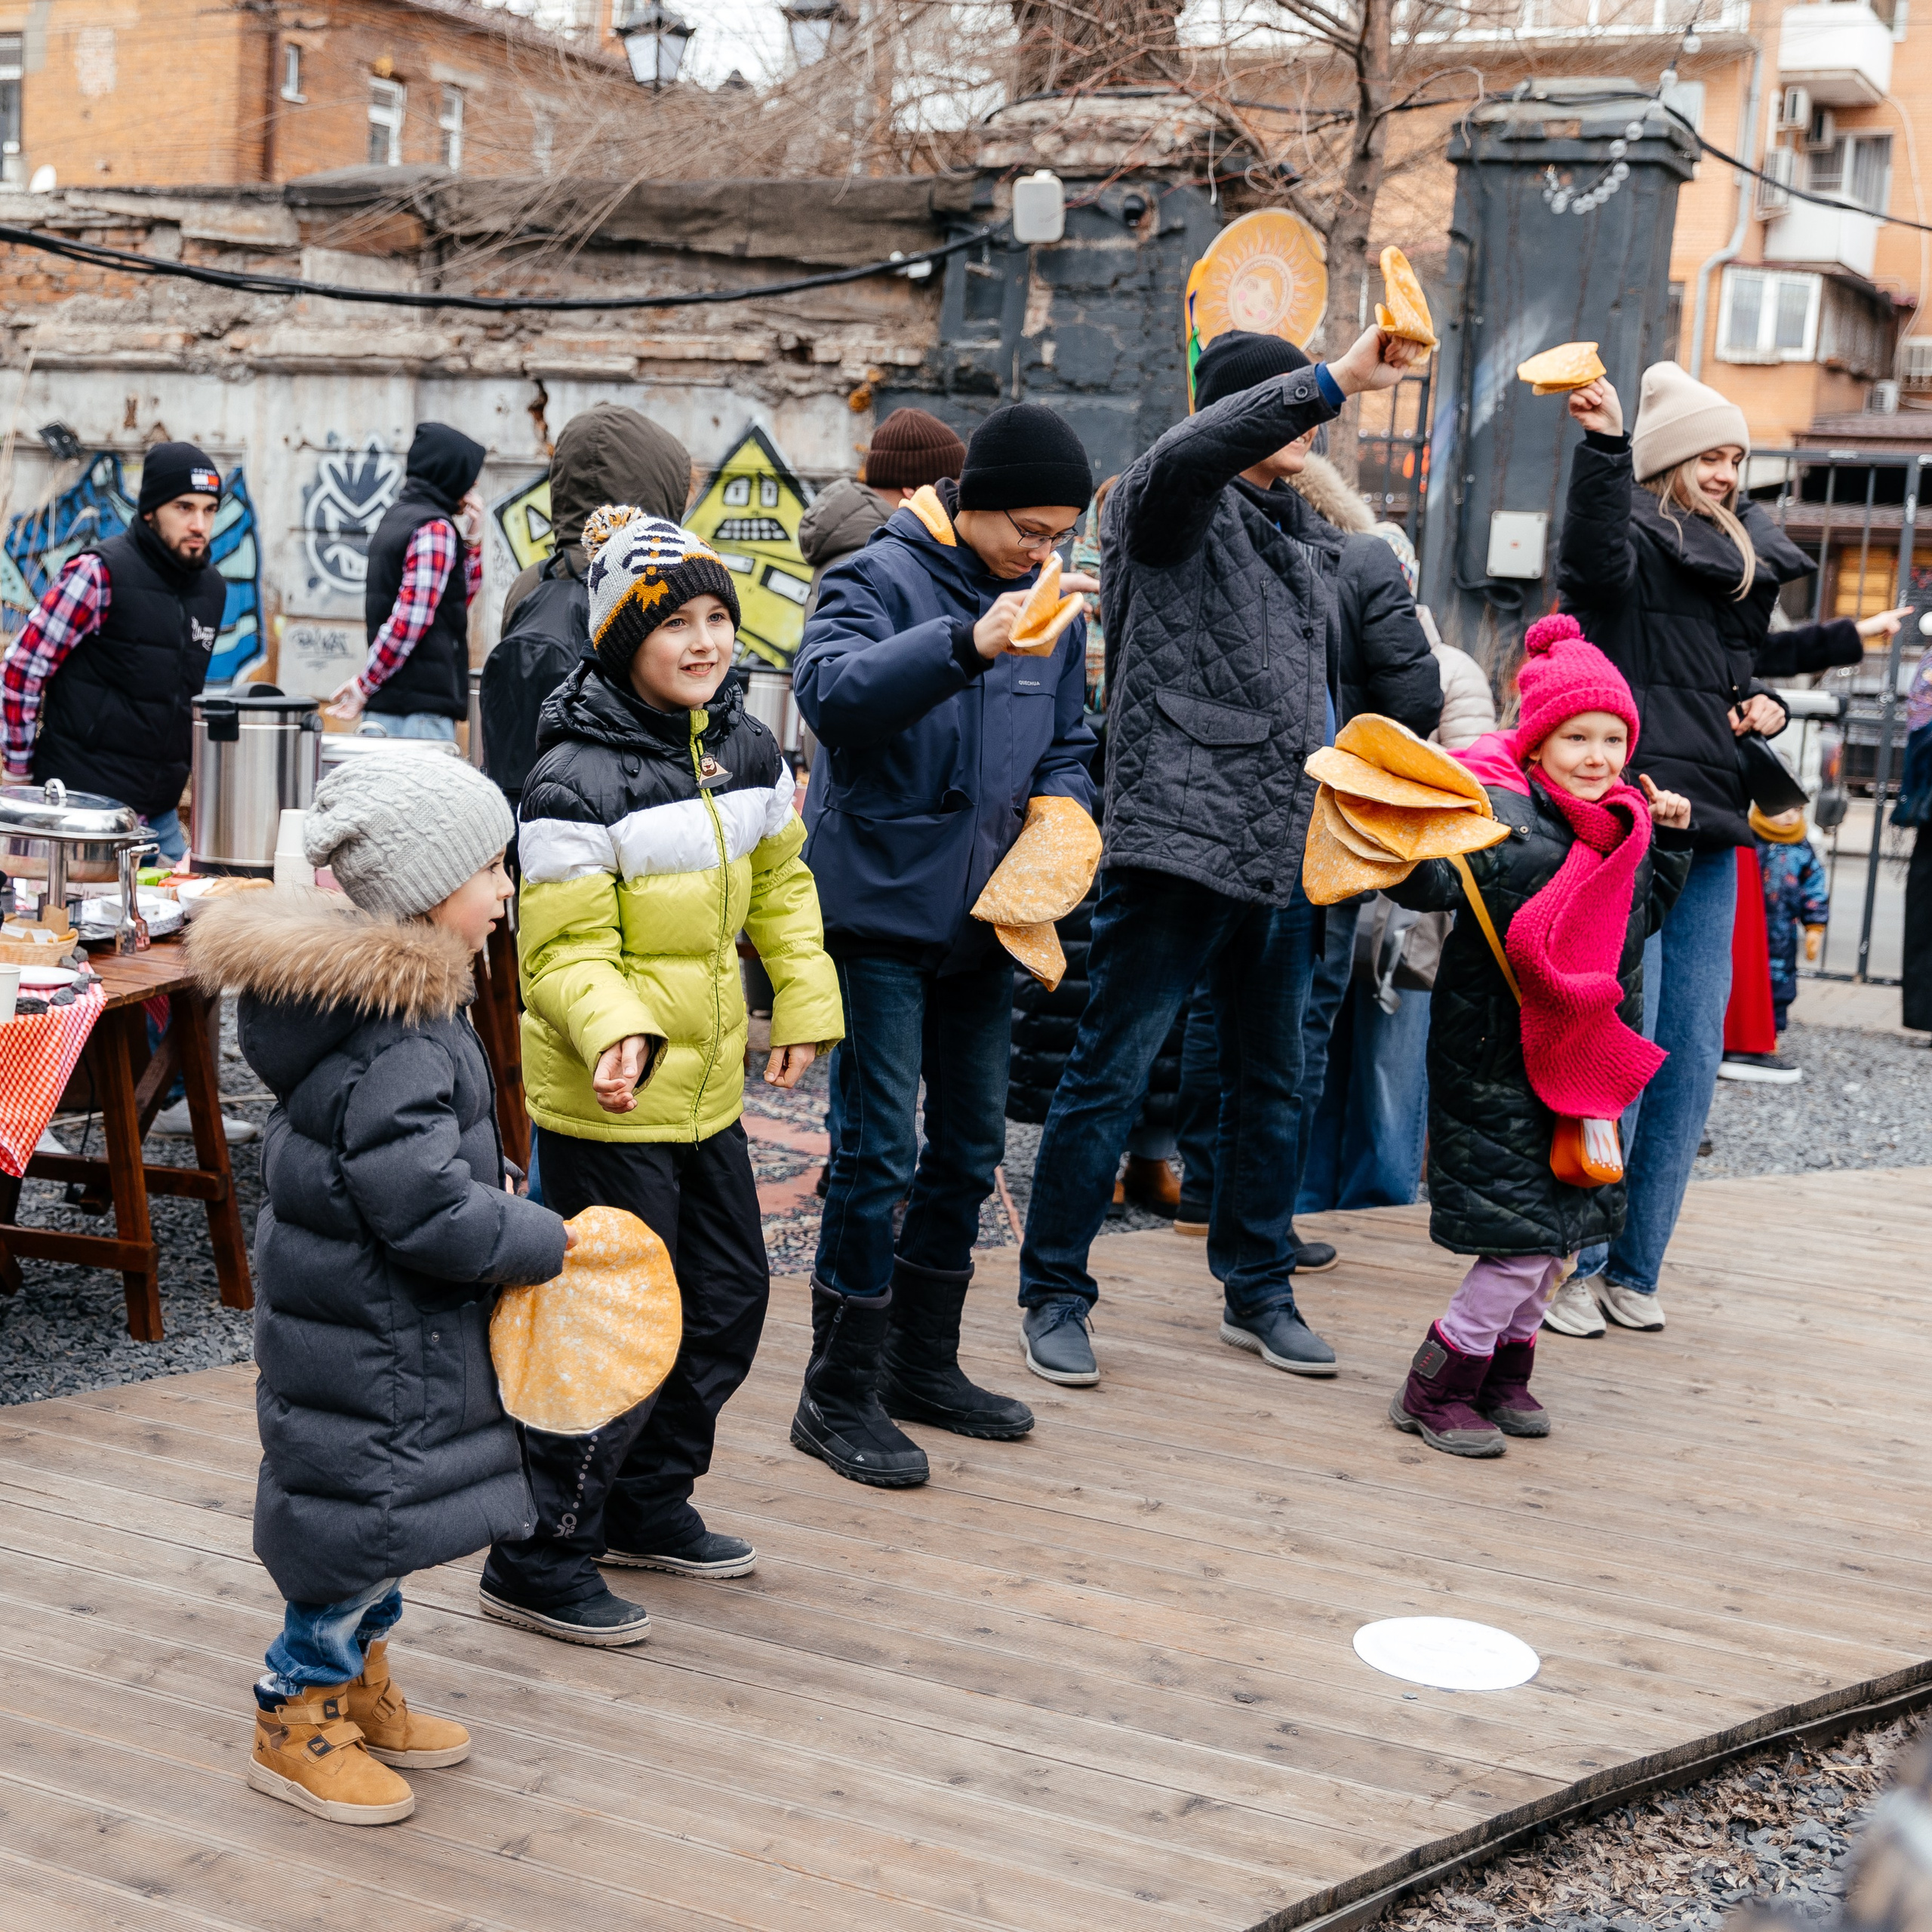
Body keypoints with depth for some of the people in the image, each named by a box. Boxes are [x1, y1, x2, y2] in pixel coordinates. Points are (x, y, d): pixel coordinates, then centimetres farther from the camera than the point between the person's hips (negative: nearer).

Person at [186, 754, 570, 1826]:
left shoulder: (392, 994, 4)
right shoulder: (395, 1044, -29)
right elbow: (430, 1213, -30)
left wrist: (493, 1189, 9)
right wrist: (547, 1241, -18)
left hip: (365, 1308, 10)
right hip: (369, 1335, -10)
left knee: (380, 1500, 22)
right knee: (364, 1508, 4)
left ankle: (360, 1687, 39)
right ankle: (296, 1724, 22)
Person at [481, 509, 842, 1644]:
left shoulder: (749, 751, 3)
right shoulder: (575, 782, -19)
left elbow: (781, 883, 17)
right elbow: (564, 951, -19)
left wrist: (806, 1002, 12)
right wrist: (616, 1035, -36)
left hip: (707, 1085, 8)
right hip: (605, 1102, -8)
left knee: (731, 1300, 17)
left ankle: (648, 1506, 36)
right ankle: (539, 1562, 13)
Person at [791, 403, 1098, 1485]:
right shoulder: (882, 580, -11)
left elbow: (1067, 743, 19)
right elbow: (832, 691, -30)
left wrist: (1060, 806, -4)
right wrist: (971, 641, -43)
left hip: (983, 920, 7)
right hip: (881, 910, -7)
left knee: (971, 1147, 14)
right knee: (879, 1152, -5)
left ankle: (923, 1363, 30)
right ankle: (840, 1396, 8)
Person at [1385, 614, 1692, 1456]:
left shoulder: (1618, 826, 10)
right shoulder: (1503, 815, -14)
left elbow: (1643, 911, 26)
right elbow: (1434, 881, -27)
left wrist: (1668, 840, 16)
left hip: (1582, 1058, 8)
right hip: (1498, 1059, -8)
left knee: (1573, 1217, 13)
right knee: (1524, 1234, -8)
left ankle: (1503, 1373, 29)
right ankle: (1432, 1391, 5)